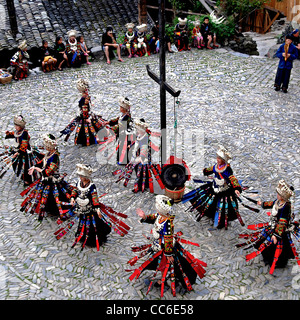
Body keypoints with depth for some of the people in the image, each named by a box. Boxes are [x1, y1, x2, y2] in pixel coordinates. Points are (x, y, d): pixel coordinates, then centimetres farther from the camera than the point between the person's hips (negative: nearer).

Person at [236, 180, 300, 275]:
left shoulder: (286, 207, -31)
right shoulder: (278, 201, -6)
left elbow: (282, 223, -32)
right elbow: (271, 204, 18)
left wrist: (276, 234, -34)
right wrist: (263, 204, 35)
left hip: (280, 230, -9)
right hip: (272, 225, 9)